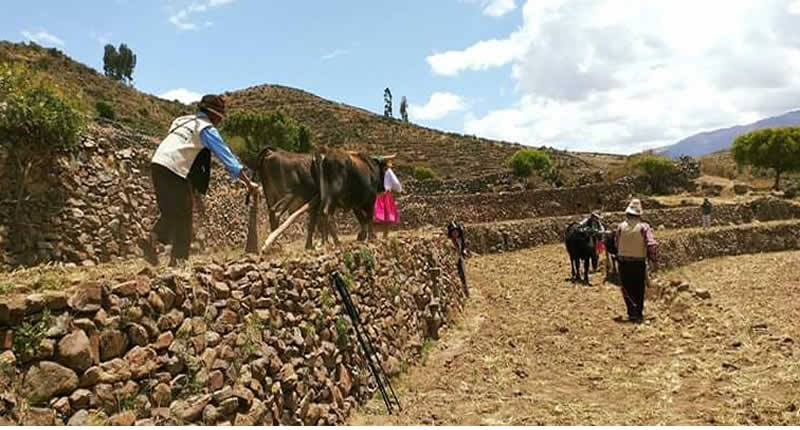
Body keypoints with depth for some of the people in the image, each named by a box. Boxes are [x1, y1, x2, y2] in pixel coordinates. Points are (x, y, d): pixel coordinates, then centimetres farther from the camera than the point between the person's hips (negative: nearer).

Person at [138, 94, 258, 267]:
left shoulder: (182, 120, 23)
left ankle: (151, 238, 1)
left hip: (157, 163, 8)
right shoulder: (206, 128, -2)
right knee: (183, 214, 1)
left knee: (170, 211, 19)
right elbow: (225, 154, -7)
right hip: (174, 168, -8)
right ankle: (178, 258, 4)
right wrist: (248, 182, -8)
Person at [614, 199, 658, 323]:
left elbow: (616, 244, 3)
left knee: (627, 288, 8)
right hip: (639, 262, 0)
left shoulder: (621, 226, -4)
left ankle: (632, 310, -9)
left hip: (623, 261, 0)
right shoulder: (644, 226, -8)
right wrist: (653, 260, -6)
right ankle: (639, 313, 19)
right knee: (639, 289, 14)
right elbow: (652, 244, -15)